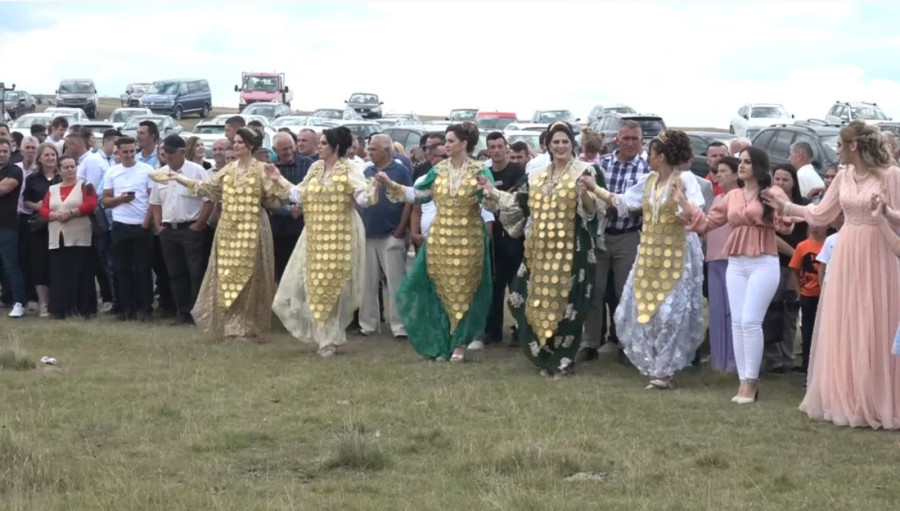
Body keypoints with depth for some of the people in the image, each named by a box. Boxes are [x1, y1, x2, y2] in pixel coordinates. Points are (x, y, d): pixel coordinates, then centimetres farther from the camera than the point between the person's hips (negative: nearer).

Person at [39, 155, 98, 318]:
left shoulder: (85, 186, 4)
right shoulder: (52, 189, 17)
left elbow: (91, 205, -11)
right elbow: (43, 211, 8)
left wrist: (71, 212, -16)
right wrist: (56, 215, -12)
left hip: (79, 239, -4)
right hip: (57, 239, 4)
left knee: (80, 274, -6)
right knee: (59, 275, 1)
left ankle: (83, 309, -2)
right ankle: (61, 309, 4)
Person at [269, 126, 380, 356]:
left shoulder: (349, 170, -10)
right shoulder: (315, 168, 9)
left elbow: (363, 198, -20)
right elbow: (300, 195, 14)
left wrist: (373, 186, -40)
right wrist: (280, 179, 12)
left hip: (340, 236, -6)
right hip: (315, 236, 6)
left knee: (335, 286, 2)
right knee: (315, 285, 7)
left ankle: (330, 338, 13)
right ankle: (325, 337, 21)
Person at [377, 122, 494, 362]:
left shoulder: (480, 171, -5)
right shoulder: (438, 170, 6)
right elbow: (417, 193, 8)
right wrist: (392, 185, -1)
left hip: (468, 239, -4)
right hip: (440, 239, 4)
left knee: (464, 290, 2)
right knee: (441, 290, 6)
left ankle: (460, 343, 11)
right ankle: (443, 342, 15)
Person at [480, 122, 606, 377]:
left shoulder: (585, 171, -3)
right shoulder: (536, 176, 13)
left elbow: (595, 208, -14)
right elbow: (518, 202, 17)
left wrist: (586, 195, -33)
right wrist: (492, 192, 11)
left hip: (570, 251, -5)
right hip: (539, 250, 5)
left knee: (565, 302, -4)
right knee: (537, 301, 6)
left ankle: (563, 360, 7)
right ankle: (546, 356, 20)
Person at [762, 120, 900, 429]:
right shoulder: (844, 176, 9)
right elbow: (821, 214, 18)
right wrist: (785, 207, 18)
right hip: (846, 256, 6)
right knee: (843, 330, 7)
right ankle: (847, 399, 16)